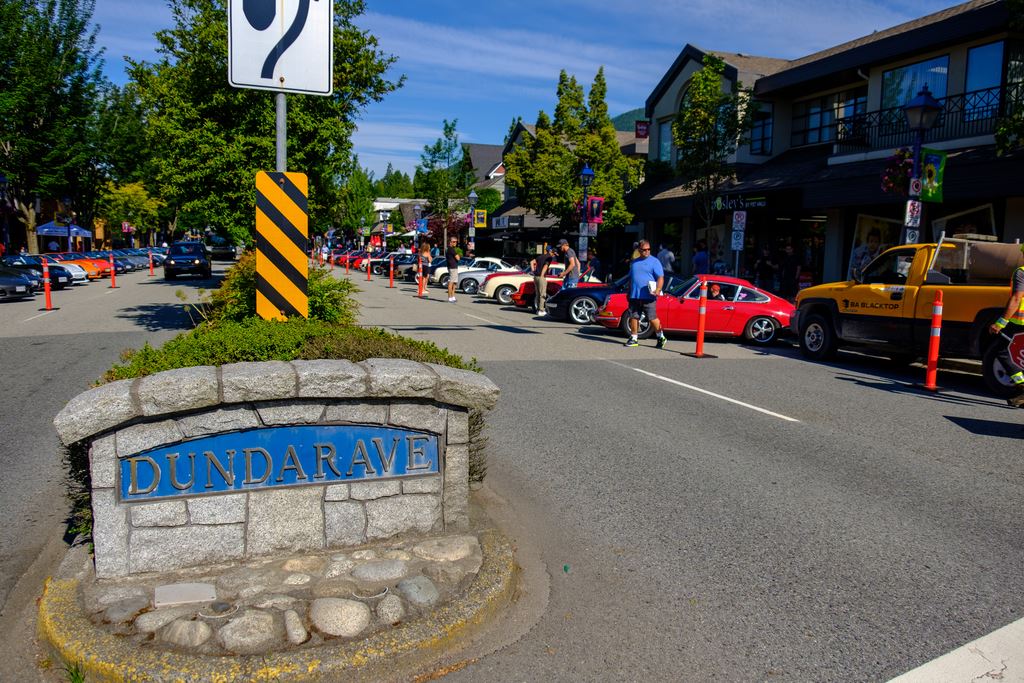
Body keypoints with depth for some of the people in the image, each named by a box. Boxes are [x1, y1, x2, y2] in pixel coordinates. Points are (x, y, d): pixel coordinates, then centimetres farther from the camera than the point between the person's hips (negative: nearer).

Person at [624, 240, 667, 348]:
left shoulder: (654, 262, 0)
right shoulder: (634, 262, 18)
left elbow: (661, 278, -6)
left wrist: (658, 290, -21)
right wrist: (629, 293, 23)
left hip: (648, 297, -5)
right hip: (634, 296, 5)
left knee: (652, 318, -4)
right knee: (633, 317, 4)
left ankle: (661, 337, 11)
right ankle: (633, 338, 14)